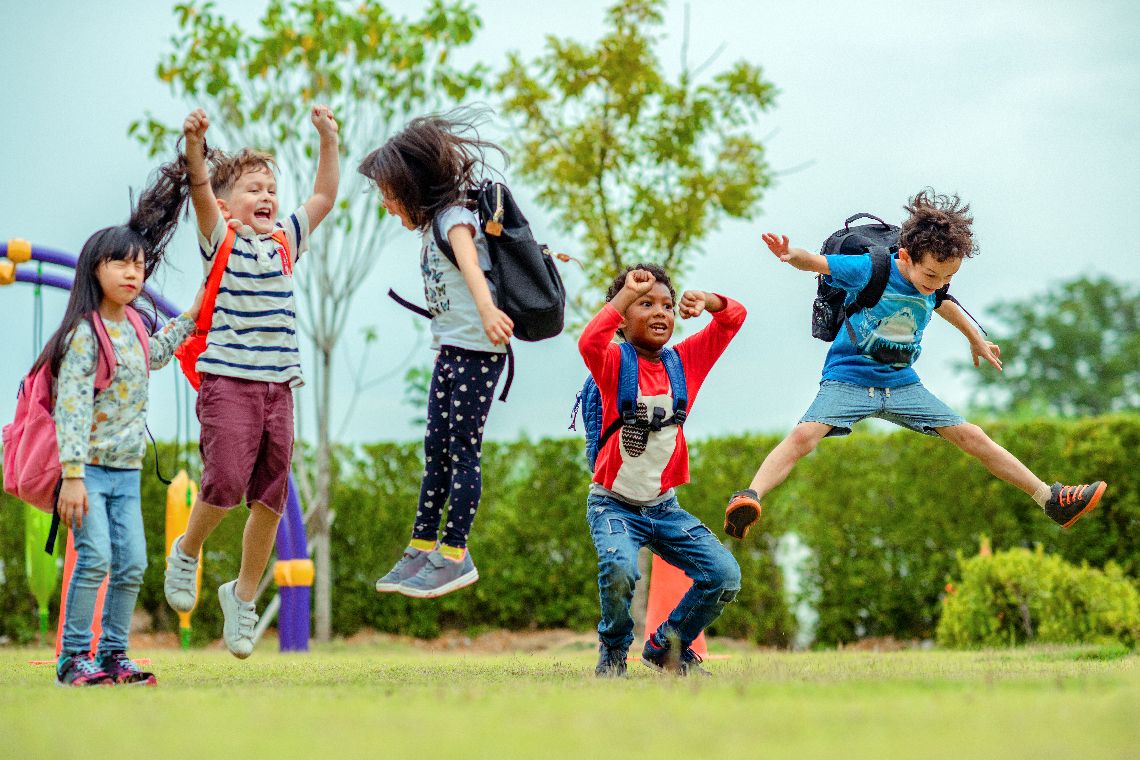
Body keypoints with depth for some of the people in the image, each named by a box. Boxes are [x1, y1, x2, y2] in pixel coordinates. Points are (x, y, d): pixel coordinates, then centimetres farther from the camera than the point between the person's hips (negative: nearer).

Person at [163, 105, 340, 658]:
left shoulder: (285, 241, 14)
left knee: (271, 497, 4)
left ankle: (243, 596, 18)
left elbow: (324, 196, 15)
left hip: (278, 385, 5)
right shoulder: (222, 240, 0)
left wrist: (327, 138, 6)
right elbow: (200, 191, -17)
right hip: (228, 381, -5)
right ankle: (186, 554, 12)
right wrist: (195, 144, -33)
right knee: (227, 482, -17)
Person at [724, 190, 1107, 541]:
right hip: (848, 379, -5)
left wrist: (977, 339, 43)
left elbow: (945, 306, 26)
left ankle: (1051, 499, 11)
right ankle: (750, 498, -46)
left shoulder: (932, 287, 2)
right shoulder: (867, 269, -15)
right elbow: (815, 262, -13)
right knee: (804, 434, -32)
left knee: (972, 437, 2)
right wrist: (791, 254, -38)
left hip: (902, 383, 5)